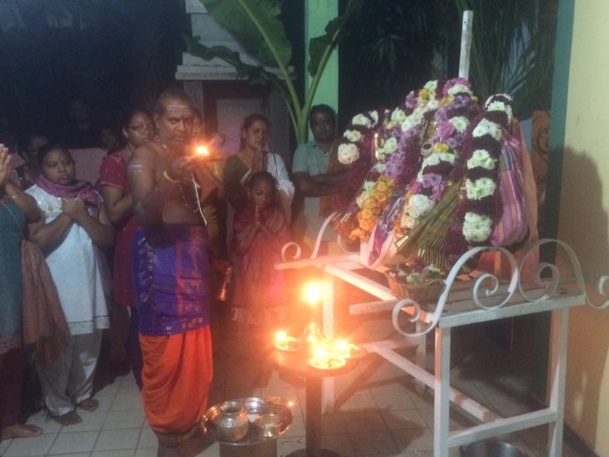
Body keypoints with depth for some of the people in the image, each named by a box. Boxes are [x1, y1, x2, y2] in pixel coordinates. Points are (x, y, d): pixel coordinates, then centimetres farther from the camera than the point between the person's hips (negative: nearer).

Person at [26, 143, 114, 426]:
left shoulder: (90, 195, 8)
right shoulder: (34, 197, -4)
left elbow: (108, 238, 0)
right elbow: (37, 241, -18)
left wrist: (82, 216, -12)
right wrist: (67, 214, -14)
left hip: (89, 283, 4)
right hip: (55, 287, -4)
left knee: (88, 344, 14)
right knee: (58, 349, 4)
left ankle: (82, 393, 35)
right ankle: (59, 405, 21)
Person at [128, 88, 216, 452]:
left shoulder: (193, 154, 13)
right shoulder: (145, 156, -8)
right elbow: (144, 214, -21)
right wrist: (169, 177, -34)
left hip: (195, 252, 6)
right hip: (161, 254, -6)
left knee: (197, 343, 12)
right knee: (166, 347, 0)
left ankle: (193, 418, 30)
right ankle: (167, 430, 17)